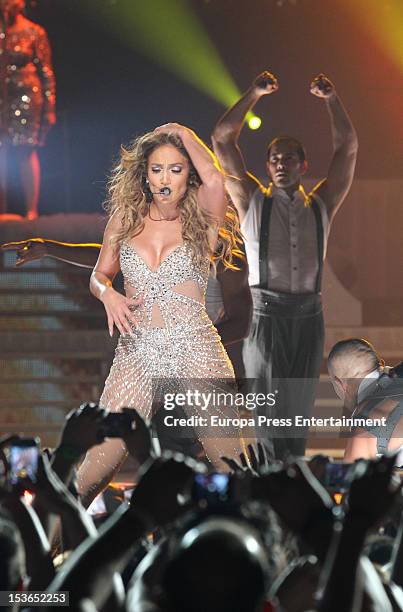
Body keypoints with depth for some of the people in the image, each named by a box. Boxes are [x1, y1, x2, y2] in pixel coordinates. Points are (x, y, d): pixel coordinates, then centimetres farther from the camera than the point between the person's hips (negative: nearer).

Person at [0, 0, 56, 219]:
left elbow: (46, 72, 3)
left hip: (25, 97, -3)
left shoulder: (34, 32, 3)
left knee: (26, 152, -7)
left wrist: (49, 108, -2)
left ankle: (32, 211, -7)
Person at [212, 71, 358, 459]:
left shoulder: (321, 205, 14)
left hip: (308, 318, 3)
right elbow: (222, 140, 4)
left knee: (298, 415, 6)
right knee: (269, 416, -7)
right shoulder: (253, 201, 9)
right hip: (267, 315, -3)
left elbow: (348, 147, 9)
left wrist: (331, 99, 0)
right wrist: (254, 94, -1)